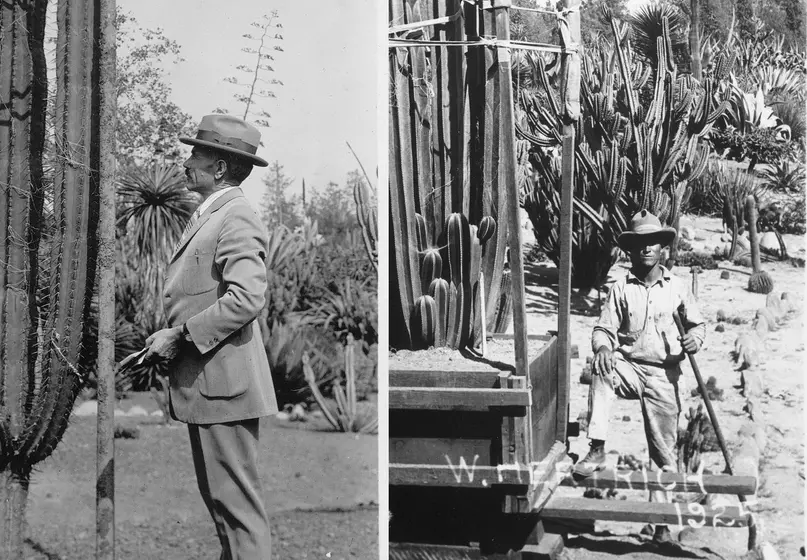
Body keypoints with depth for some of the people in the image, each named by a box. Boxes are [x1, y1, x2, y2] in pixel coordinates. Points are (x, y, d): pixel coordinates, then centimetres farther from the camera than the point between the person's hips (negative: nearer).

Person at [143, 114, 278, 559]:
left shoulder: (237, 218, -13)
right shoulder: (206, 216, 18)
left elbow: (246, 298, -24)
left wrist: (180, 335, -19)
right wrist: (167, 339, 10)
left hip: (223, 383, -10)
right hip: (200, 383, 11)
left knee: (236, 503, -6)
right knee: (218, 499, 15)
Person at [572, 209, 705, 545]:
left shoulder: (677, 288, 4)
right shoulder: (621, 288, 3)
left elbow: (697, 324, 13)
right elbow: (603, 328, 1)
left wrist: (694, 338, -10)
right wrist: (603, 347, -22)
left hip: (663, 374, 0)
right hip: (627, 366, 0)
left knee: (663, 451, 1)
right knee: (600, 370, -36)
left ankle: (661, 523, 14)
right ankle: (596, 451, -34)